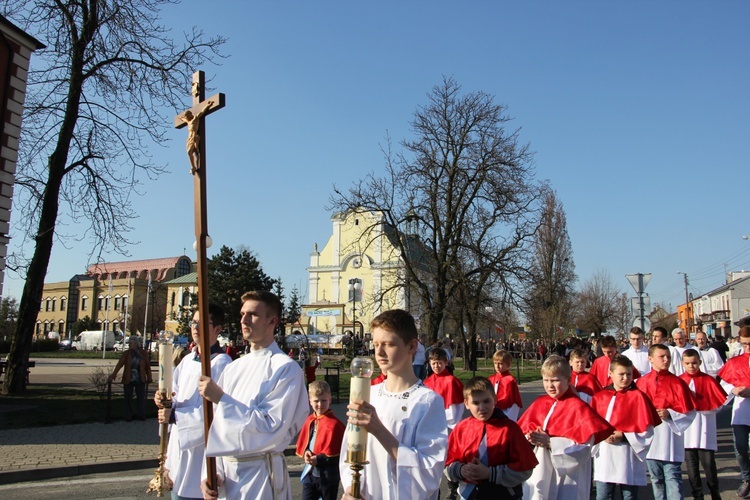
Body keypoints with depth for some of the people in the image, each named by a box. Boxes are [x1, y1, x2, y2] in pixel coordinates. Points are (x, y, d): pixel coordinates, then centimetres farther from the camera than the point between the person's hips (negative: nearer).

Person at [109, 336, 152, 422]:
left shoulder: (143, 353, -1)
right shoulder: (126, 354, -2)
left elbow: (147, 366, 3)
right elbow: (119, 364, -13)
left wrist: (149, 378, 4)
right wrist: (113, 375, -26)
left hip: (140, 380, 0)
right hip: (128, 380, 0)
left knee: (141, 397, 6)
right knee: (128, 398, 3)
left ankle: (140, 414, 20)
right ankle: (128, 416, 14)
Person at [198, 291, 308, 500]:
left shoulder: (286, 369, -13)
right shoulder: (233, 368, 8)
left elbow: (272, 428, -21)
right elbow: (216, 426, 9)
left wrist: (221, 398, -20)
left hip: (260, 473, -6)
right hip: (225, 470, 6)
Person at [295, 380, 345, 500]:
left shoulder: (334, 424, -15)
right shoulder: (310, 420, 5)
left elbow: (336, 452, -16)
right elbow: (301, 443, 10)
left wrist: (319, 459, -23)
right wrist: (305, 452, -10)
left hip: (328, 475, -5)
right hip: (309, 473, 5)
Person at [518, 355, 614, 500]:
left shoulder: (578, 407, -11)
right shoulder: (539, 403, 6)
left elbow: (584, 446, -18)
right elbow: (523, 430, 8)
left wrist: (550, 442, -22)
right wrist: (530, 437, -14)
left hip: (568, 476, -5)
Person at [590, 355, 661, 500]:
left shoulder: (637, 396, -4)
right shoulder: (599, 397, 6)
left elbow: (647, 432, -6)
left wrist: (623, 437, -15)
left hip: (628, 459, -3)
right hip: (604, 458, 3)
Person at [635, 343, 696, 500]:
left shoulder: (677, 383, -5)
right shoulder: (641, 382, 3)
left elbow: (689, 413, -5)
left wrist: (669, 414, -18)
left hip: (669, 439, -3)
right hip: (649, 438, 4)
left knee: (673, 479, -3)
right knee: (656, 480, 15)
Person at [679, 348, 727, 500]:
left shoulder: (708, 380, -3)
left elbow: (719, 402, -7)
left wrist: (697, 402, -14)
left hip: (704, 428, -2)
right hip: (686, 429, 2)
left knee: (708, 463, 2)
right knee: (691, 464, 8)